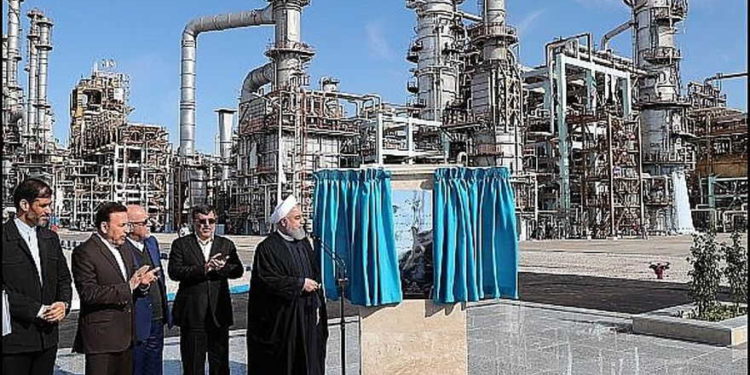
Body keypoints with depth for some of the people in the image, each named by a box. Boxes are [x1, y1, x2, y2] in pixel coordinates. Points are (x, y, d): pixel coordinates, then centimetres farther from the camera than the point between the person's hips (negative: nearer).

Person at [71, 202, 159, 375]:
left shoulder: (124, 251, 14)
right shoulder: (84, 252, -11)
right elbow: (88, 293, -20)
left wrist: (141, 283, -4)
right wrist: (127, 287, -25)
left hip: (125, 337, 8)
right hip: (100, 338, -7)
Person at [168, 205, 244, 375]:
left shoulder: (226, 244, 9)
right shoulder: (181, 244, 1)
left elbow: (238, 270, -1)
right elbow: (174, 271, -12)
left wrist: (220, 268, -21)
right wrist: (203, 269, -23)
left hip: (219, 314, 2)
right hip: (192, 315, -2)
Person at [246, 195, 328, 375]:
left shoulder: (304, 243, 10)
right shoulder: (267, 248, -12)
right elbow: (268, 280, -21)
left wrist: (317, 305, 8)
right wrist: (300, 284, -16)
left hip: (306, 316, 6)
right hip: (280, 319, -6)